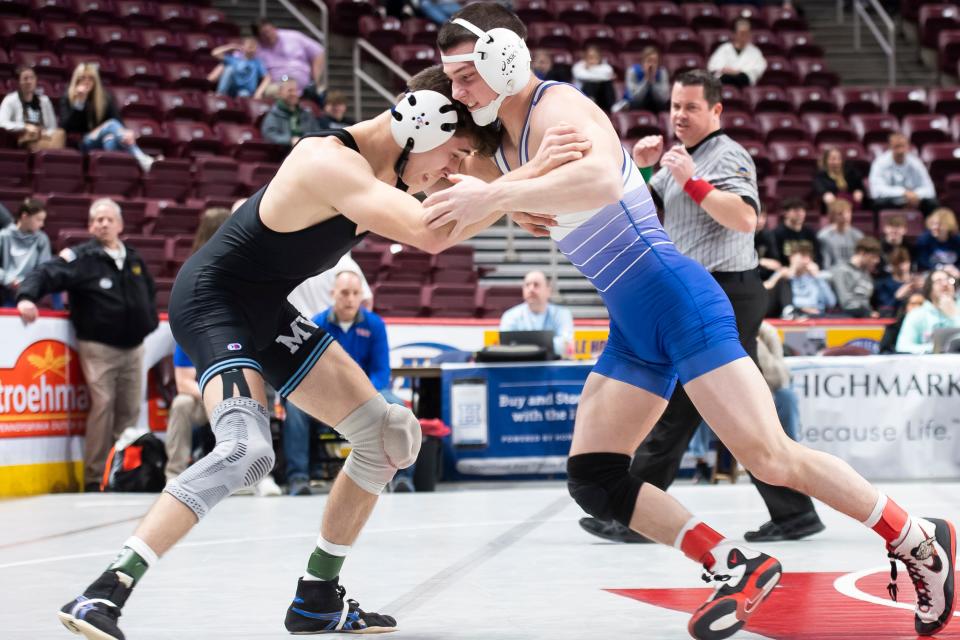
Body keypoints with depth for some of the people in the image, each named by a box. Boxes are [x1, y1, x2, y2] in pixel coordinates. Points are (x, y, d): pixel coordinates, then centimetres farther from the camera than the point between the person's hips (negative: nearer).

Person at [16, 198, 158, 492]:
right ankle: (95, 477, -5)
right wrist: (27, 295, -36)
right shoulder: (80, 258, -5)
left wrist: (150, 320, 14)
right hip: (98, 348, -6)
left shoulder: (134, 259, 14)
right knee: (102, 407, -12)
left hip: (133, 347, 6)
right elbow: (46, 274, -17)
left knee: (130, 410, 7)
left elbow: (150, 292, 29)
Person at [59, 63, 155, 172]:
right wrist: (79, 102, -20)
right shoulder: (68, 98, 2)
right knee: (111, 125, -30)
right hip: (80, 146, -2)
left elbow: (118, 122, -8)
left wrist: (126, 133, -32)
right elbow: (66, 127, -13)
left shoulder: (105, 97, 6)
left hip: (105, 142, 2)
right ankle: (144, 162, -50)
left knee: (110, 139, -37)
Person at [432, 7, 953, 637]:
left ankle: (920, 541, 6)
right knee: (591, 480, 1)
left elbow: (602, 181, -37)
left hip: (680, 302, -9)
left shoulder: (558, 108, -15)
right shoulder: (506, 139, 13)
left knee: (771, 458, -11)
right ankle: (737, 569, 5)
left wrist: (495, 195, -38)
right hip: (632, 330, 9)